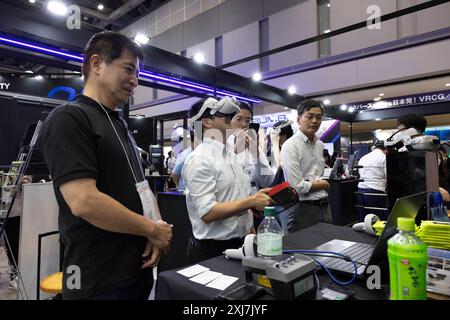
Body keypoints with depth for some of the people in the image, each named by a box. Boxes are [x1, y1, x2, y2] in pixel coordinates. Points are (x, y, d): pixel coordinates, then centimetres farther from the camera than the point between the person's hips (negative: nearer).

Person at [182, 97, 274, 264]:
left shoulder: (232, 155, 8)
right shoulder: (199, 160, -17)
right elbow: (207, 212, -23)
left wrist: (252, 235, 11)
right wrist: (252, 201, -23)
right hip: (211, 249, -7)